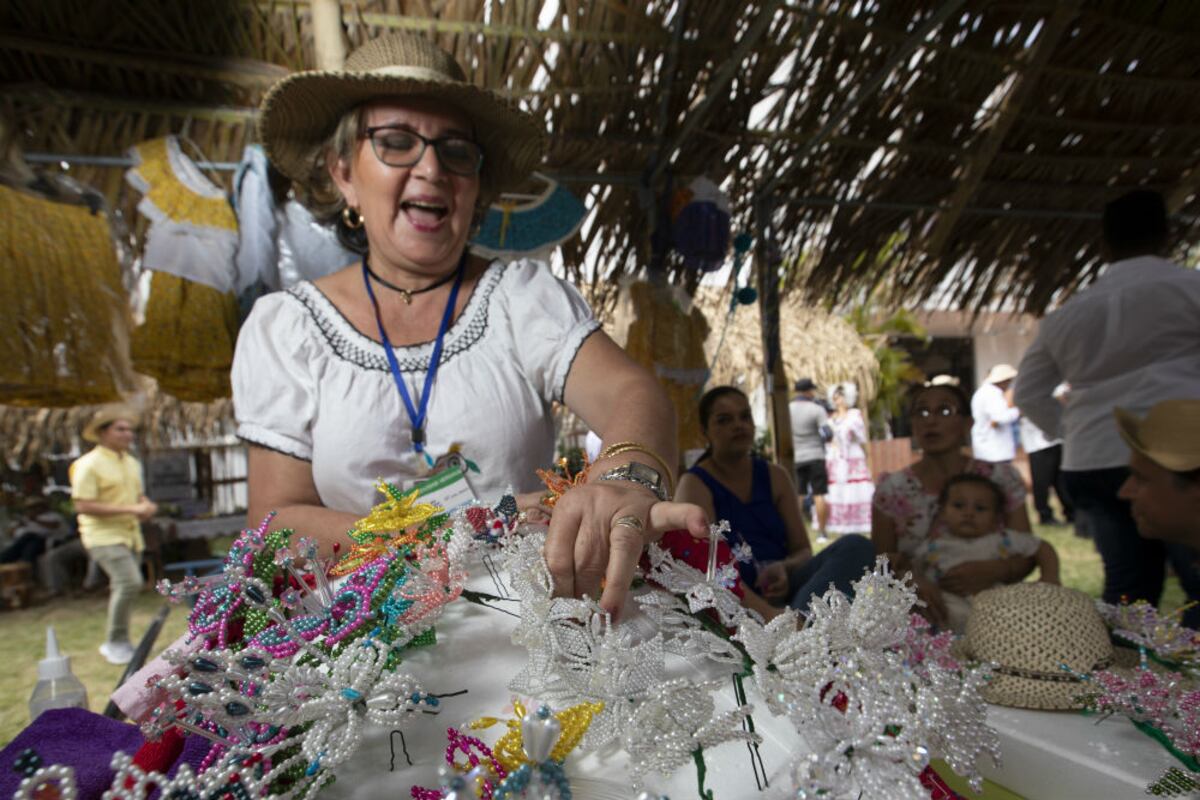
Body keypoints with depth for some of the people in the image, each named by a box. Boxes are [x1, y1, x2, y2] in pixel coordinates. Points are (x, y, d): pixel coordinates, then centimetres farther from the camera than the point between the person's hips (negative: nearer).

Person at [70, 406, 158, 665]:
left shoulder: (132, 463, 13)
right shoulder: (89, 464, -12)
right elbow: (82, 506, -17)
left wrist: (146, 505, 0)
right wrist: (129, 509, -22)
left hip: (131, 535, 8)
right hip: (104, 536, -8)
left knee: (122, 588, 13)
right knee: (130, 582, -20)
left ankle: (114, 644, 27)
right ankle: (116, 642, -4)